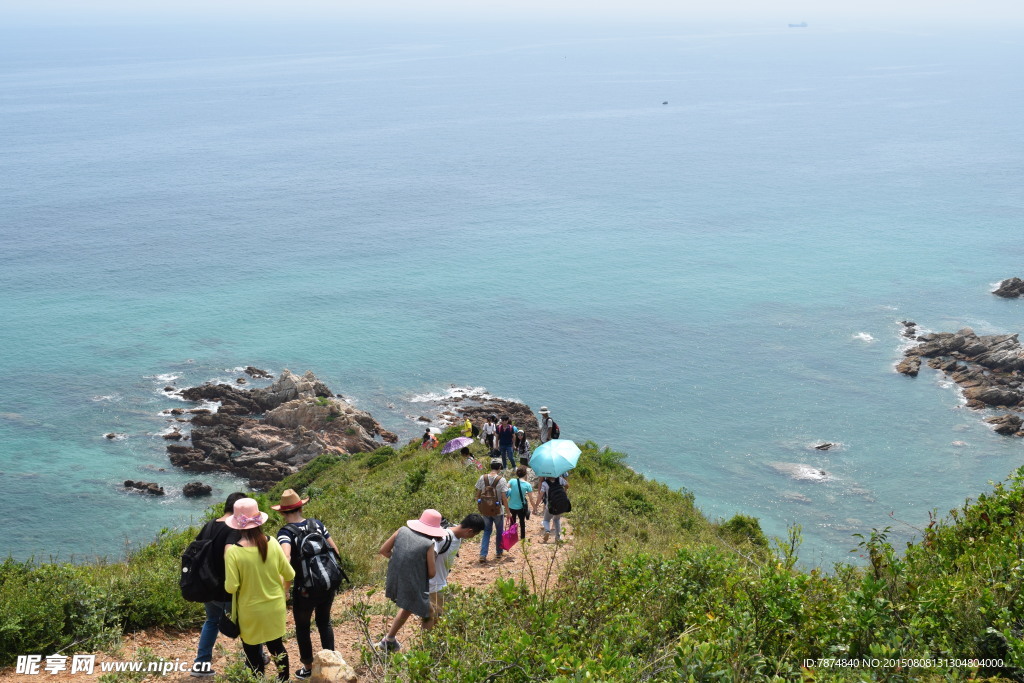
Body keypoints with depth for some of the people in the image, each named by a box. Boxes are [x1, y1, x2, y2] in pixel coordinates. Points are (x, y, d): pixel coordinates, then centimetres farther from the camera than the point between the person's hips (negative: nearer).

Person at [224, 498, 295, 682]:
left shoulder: (233, 551, -23)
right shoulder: (272, 543, -11)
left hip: (250, 612, -4)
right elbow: (289, 574, -1)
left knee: (252, 653, 15)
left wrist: (227, 559, -4)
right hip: (274, 607, 4)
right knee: (277, 646, 23)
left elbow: (231, 587, -21)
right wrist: (283, 590, 20)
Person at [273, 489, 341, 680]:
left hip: (305, 589, -4)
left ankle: (308, 668, 29)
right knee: (324, 622, 24)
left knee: (302, 627, 18)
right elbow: (335, 550, 5)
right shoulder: (317, 524, 1)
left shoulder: (286, 532, -12)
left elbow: (285, 558, -30)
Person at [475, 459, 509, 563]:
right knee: (500, 531, 19)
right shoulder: (501, 480, -15)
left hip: (485, 510, 3)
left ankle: (483, 555, 3)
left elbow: (477, 494, 2)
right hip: (498, 511, -3)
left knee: (487, 531, 14)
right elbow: (504, 498, -16)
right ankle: (499, 552, 31)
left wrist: (478, 505, 18)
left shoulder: (482, 478, -5)